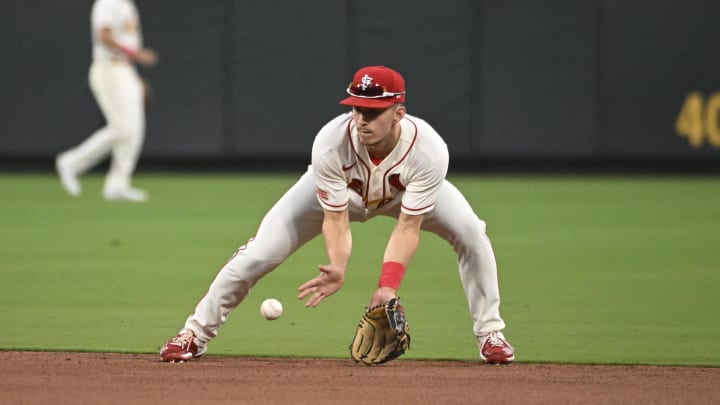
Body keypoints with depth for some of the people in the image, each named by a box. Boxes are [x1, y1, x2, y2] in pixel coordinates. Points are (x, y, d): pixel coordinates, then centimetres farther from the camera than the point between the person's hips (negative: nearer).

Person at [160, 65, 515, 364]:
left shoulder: (428, 150, -39)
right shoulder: (330, 145, -40)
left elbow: (408, 226, -34)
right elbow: (336, 219, -31)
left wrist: (389, 285, -45)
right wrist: (337, 269, -50)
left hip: (403, 190, 1)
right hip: (337, 191, -1)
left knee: (470, 234, -20)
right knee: (259, 254, -13)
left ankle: (490, 334, -2)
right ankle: (196, 333, 4)